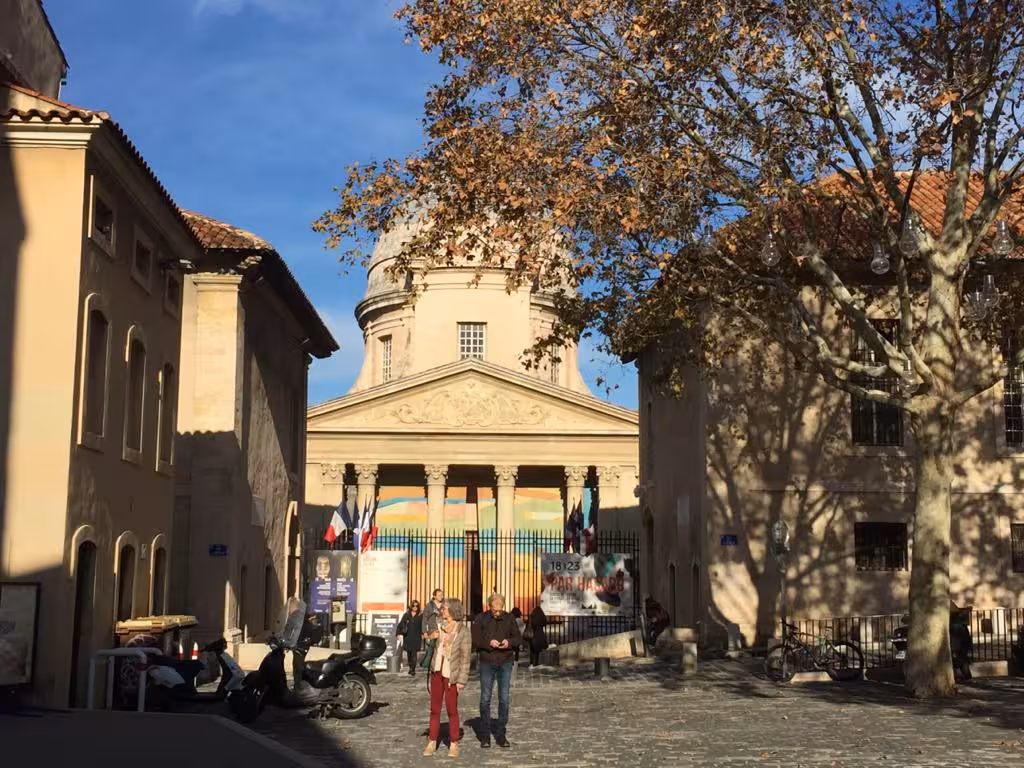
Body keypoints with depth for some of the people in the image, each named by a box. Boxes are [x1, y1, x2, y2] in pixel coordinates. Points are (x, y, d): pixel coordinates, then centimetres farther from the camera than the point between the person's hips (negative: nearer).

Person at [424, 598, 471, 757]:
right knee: (434, 708, 7)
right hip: (436, 671, 5)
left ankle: (454, 744, 12)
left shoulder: (463, 630, -8)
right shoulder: (440, 626, 6)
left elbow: (465, 656, -9)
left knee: (452, 709, 1)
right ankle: (432, 743, 14)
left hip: (451, 674, -5)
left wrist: (462, 680, -12)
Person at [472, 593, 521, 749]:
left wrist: (509, 642, -15)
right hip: (487, 664, -1)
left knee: (504, 699, 2)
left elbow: (518, 638, 5)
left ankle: (501, 734, 10)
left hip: (505, 663, 1)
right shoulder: (481, 619, -3)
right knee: (485, 698, 2)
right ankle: (485, 735, 11)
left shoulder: (509, 619, 2)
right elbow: (474, 640, -6)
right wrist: (488, 643, -21)